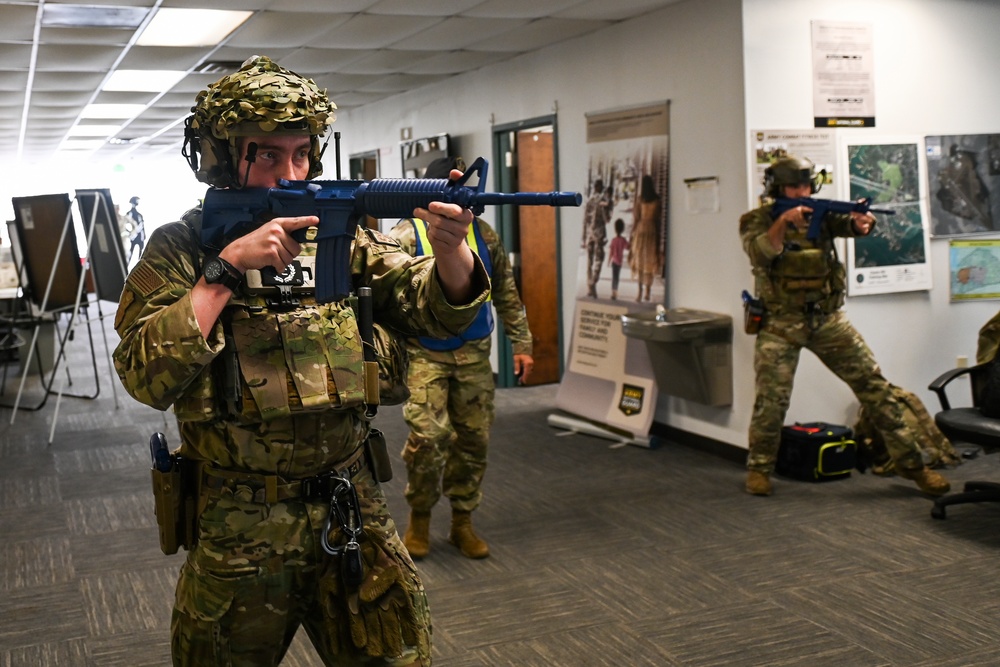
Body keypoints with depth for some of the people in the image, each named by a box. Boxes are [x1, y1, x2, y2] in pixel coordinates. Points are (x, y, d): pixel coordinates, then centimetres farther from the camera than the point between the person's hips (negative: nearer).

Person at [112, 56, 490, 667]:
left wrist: (449, 248, -29)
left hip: (355, 518, 2)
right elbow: (146, 376, -18)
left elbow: (437, 310, -7)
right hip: (236, 531, -2)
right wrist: (228, 266, -23)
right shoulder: (180, 249, -6)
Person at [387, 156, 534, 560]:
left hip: (474, 356, 4)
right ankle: (419, 519, 10)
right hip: (425, 356, -4)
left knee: (473, 439, 7)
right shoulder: (406, 236, -7)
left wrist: (522, 344, 8)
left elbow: (507, 294, 11)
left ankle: (462, 522, 23)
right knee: (427, 436, -14)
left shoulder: (483, 234, 6)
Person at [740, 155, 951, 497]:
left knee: (874, 384, 2)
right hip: (780, 324, -3)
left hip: (828, 320, 3)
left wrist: (862, 221, -35)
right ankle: (759, 468, 15)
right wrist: (783, 221, -33)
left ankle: (911, 463, 11)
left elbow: (849, 224, -12)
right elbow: (760, 254, -20)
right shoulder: (756, 221, -1)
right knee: (772, 399, -7)